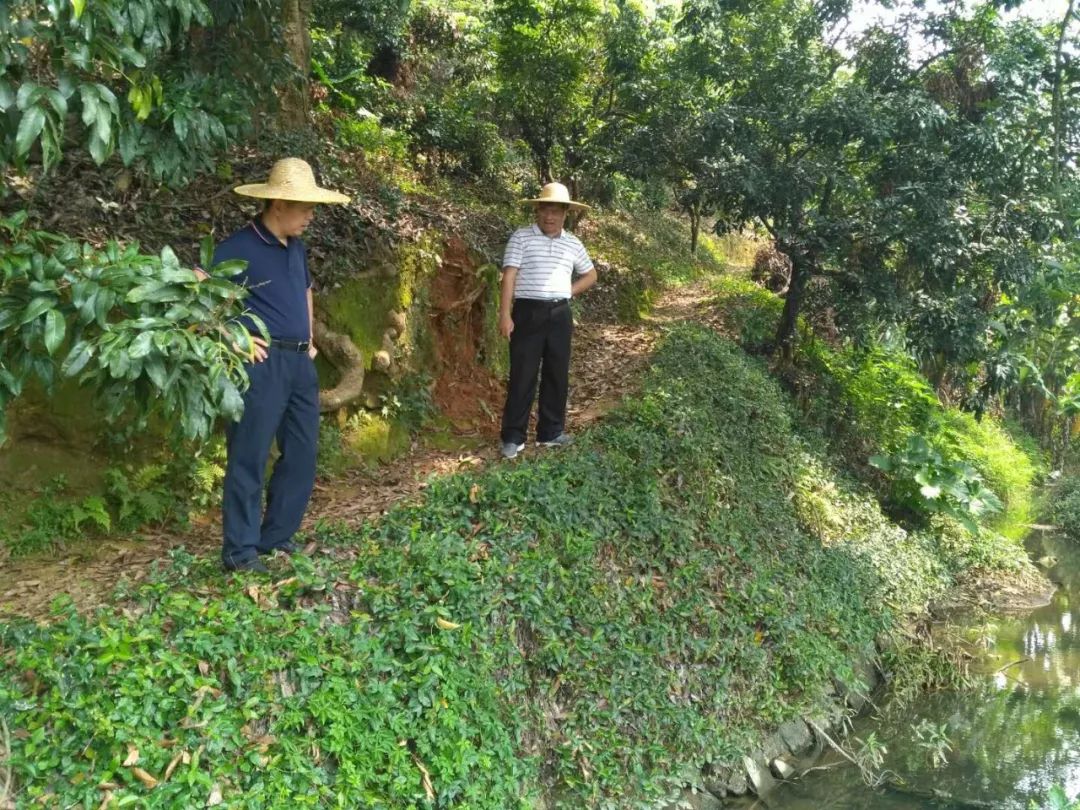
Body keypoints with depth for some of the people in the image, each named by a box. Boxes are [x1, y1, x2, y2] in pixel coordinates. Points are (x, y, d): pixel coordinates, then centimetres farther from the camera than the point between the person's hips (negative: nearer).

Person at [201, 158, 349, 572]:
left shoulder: (296, 248, 15)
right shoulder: (239, 247, -9)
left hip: (301, 364, 8)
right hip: (263, 364, -8)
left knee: (301, 456, 11)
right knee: (249, 457, -3)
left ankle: (276, 537, 23)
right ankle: (240, 550, 5)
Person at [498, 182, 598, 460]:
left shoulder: (573, 244, 10)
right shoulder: (521, 237, -2)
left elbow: (590, 275, 23)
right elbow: (509, 276, -9)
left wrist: (569, 291, 6)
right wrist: (505, 314, -17)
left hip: (560, 315, 5)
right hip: (528, 312, -4)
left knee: (557, 374, 9)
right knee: (522, 375, -3)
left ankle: (551, 432, 20)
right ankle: (513, 437, 4)